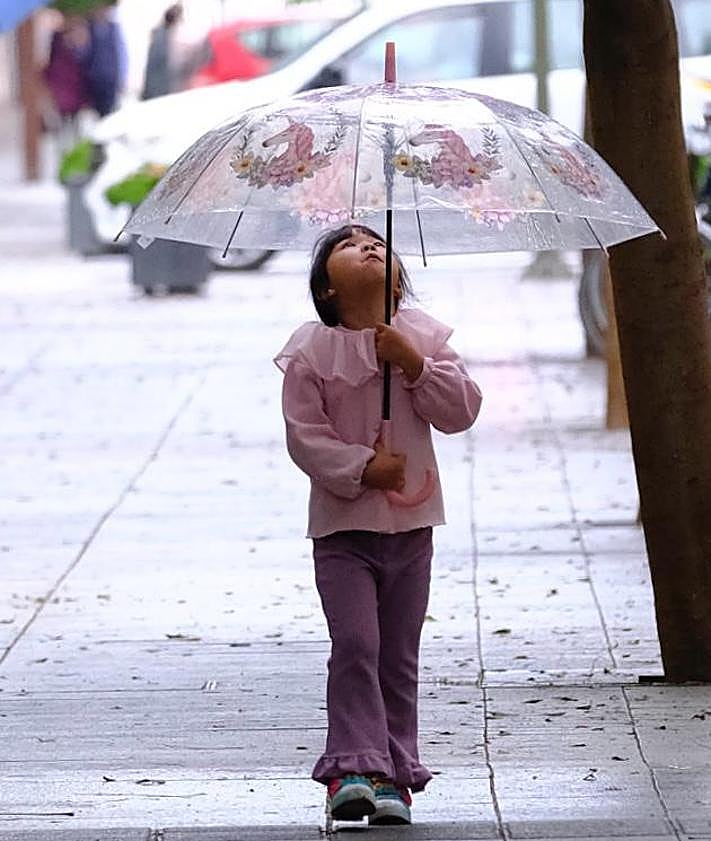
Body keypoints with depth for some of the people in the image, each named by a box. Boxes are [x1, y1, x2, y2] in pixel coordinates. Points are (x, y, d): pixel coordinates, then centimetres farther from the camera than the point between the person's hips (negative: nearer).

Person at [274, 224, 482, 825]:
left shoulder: (422, 336, 5)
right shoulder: (312, 350, -3)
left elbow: (462, 411, -1)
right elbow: (304, 434, -7)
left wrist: (414, 364, -13)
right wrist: (364, 467, -17)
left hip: (410, 522, 3)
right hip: (342, 524, -3)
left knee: (400, 655, 6)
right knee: (355, 643, -14)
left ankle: (394, 774, 10)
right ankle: (353, 766, -13)